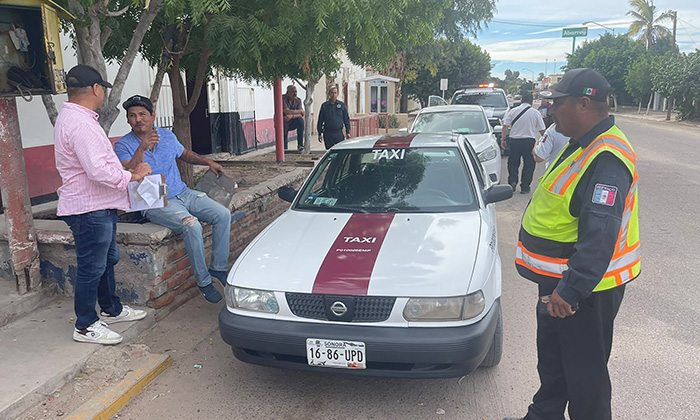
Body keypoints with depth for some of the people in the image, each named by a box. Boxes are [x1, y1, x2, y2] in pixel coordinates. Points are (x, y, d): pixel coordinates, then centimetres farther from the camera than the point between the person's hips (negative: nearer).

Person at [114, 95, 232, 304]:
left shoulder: (167, 135, 9)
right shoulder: (123, 145, -6)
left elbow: (185, 154, 29)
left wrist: (208, 162, 17)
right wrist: (142, 148, -36)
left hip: (182, 193, 6)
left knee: (223, 214, -11)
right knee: (192, 226, -31)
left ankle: (219, 268, 0)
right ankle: (203, 281, -16)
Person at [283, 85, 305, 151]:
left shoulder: (298, 100, -1)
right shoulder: (283, 98, -15)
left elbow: (301, 114, -12)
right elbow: (287, 112, -27)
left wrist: (291, 116, -31)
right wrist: (300, 111, -16)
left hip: (292, 122, 3)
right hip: (282, 124, -3)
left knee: (300, 120, -27)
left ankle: (300, 144, -23)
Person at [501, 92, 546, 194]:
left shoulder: (513, 111, 2)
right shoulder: (535, 113, 1)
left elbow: (505, 126, 0)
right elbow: (542, 130, 3)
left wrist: (503, 139, 6)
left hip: (514, 141, 1)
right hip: (529, 141, -1)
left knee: (513, 163, 15)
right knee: (529, 164, 8)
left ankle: (512, 181, -1)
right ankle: (525, 187, 9)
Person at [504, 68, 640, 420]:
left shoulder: (606, 159, -26)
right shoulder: (582, 146, 9)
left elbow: (600, 235, -32)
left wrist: (571, 291, -32)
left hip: (584, 288, -10)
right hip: (559, 282, 11)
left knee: (584, 371, 6)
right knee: (551, 358, 24)